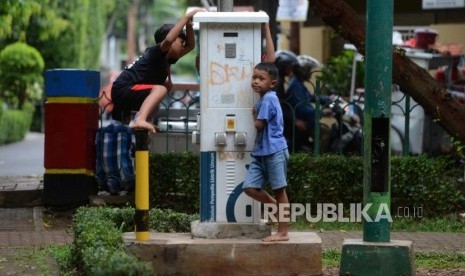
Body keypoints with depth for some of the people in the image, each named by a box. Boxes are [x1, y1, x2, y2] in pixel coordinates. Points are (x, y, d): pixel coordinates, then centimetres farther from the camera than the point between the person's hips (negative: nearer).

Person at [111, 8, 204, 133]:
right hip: (122, 90, -10)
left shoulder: (167, 59, 12)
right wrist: (187, 16, -34)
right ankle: (139, 120, -46)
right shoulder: (155, 52, -15)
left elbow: (190, 46, 15)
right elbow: (168, 40, -37)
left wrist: (189, 25, 0)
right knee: (160, 89, -28)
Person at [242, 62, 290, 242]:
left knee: (279, 190, -1)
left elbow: (259, 125, -13)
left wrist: (254, 115, 3)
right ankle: (276, 206, 22)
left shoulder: (268, 100, -12)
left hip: (274, 151, -9)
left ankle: (283, 233, 5)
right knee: (249, 187, 0)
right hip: (260, 151, 9)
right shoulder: (263, 99, 16)